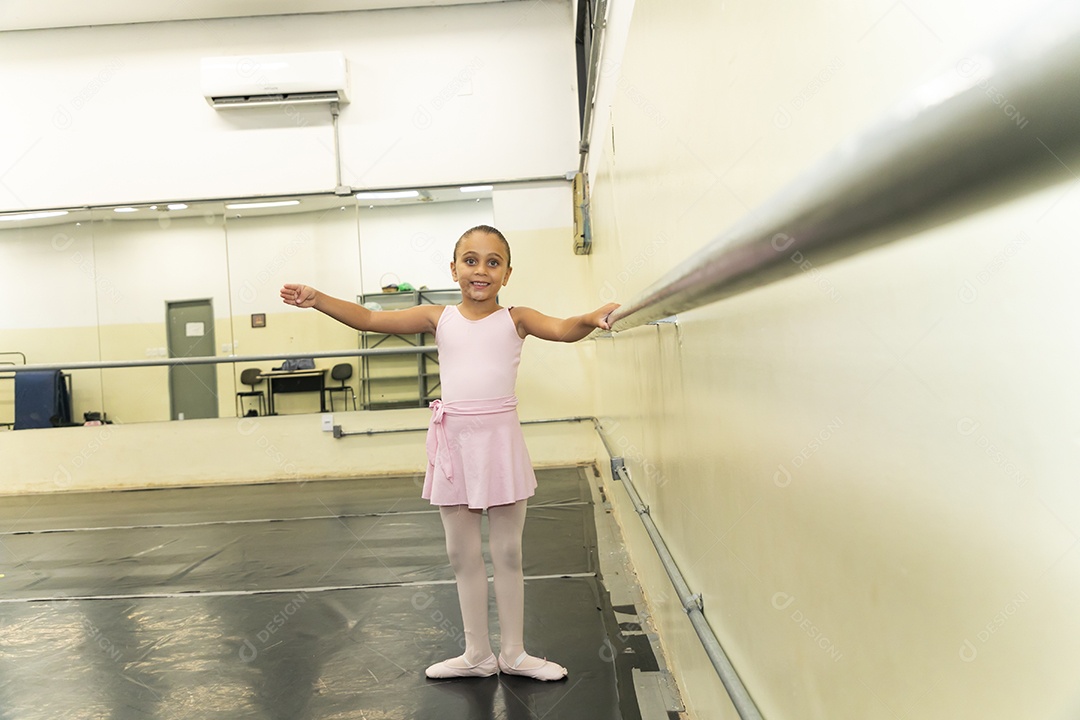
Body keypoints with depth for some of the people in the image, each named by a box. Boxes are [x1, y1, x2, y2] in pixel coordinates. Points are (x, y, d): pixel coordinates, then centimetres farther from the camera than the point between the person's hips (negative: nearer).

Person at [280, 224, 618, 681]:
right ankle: (477, 655, 29)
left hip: (500, 440, -2)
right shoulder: (439, 319, 4)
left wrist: (591, 318, -37)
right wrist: (317, 299, -7)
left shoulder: (515, 320, -1)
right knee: (462, 554, 12)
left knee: (507, 552, 10)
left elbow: (562, 329, -17)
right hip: (454, 442, 2)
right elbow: (370, 319, 2)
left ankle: (513, 652, 27)